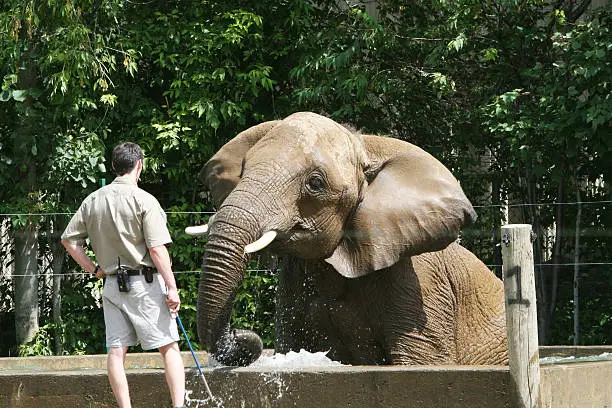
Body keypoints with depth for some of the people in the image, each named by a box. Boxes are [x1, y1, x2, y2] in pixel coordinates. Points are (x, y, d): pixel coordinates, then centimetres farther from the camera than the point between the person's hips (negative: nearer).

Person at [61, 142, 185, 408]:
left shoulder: (93, 200, 7)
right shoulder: (143, 200, -10)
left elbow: (69, 239, 10)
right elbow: (157, 248, -15)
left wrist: (92, 269, 14)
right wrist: (172, 287, -13)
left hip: (111, 284, 5)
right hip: (143, 281, -5)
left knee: (116, 351, 5)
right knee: (169, 346, -1)